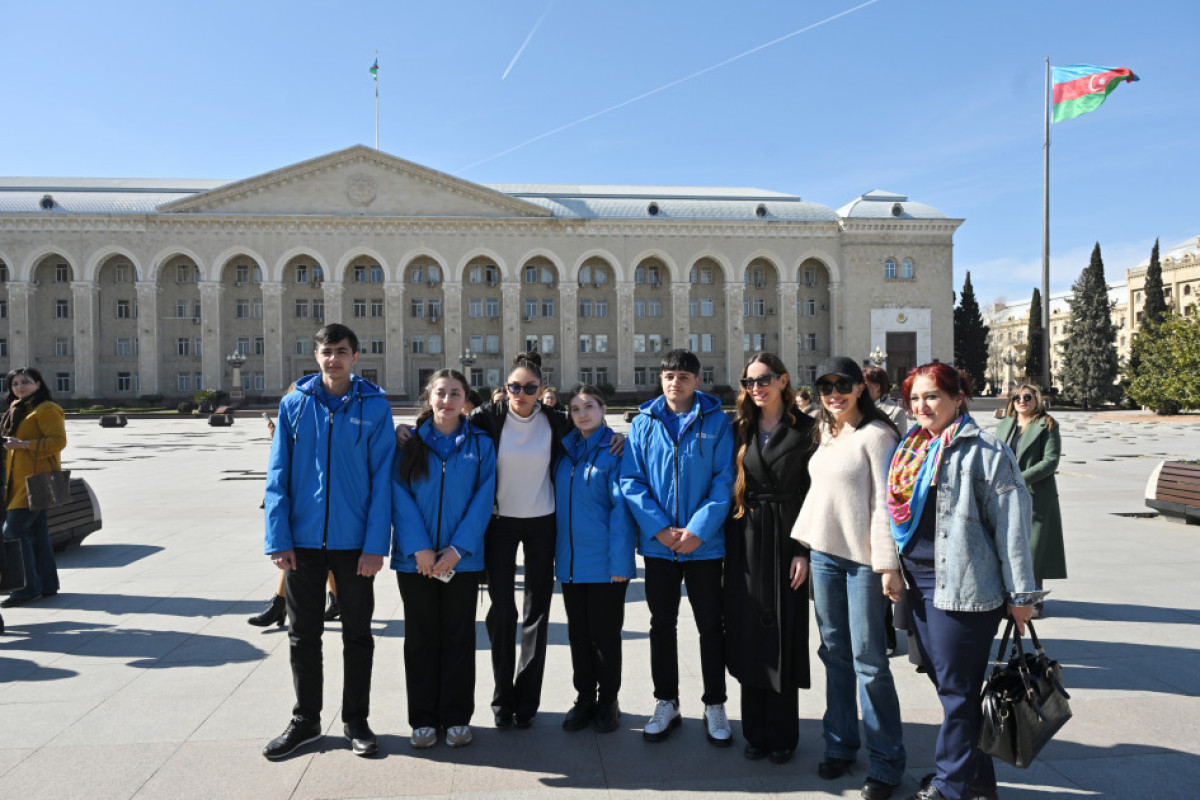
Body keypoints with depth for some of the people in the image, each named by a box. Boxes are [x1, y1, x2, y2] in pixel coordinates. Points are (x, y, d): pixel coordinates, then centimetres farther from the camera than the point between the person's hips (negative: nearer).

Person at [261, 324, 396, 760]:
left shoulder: (375, 406, -4)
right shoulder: (294, 404, 2)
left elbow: (382, 478, -6)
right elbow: (278, 476, 1)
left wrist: (376, 544, -11)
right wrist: (278, 538, -6)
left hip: (354, 541, -2)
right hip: (303, 541, 2)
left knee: (357, 634, 11)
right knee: (303, 635, 14)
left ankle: (356, 720, 27)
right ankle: (305, 720, 32)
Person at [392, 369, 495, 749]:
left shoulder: (480, 444, 3)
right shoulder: (411, 443, 3)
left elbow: (482, 499, -3)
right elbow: (400, 496, -3)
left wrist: (457, 549, -12)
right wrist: (418, 548, -14)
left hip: (462, 558, 0)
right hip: (416, 558, 0)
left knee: (459, 636, 7)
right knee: (421, 637, 9)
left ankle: (457, 717, 20)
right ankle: (424, 719, 21)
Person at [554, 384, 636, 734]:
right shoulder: (566, 449, 9)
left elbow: (622, 507, -12)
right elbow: (557, 502, 14)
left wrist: (620, 560, -16)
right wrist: (551, 552, 9)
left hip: (605, 561, -5)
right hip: (570, 561, 5)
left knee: (605, 633, 7)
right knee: (578, 633, 14)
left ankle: (608, 702, 24)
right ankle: (584, 699, 28)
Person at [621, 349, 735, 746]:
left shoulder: (717, 421, -2)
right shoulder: (644, 423, 3)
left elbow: (724, 480, -6)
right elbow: (631, 481, 0)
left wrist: (698, 529, -16)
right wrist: (659, 528, -12)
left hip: (705, 543, -2)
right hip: (657, 544, 2)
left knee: (711, 625, 8)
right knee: (662, 624, 12)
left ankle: (715, 706, 24)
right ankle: (666, 703, 27)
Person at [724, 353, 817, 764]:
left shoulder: (805, 430, -2)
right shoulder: (740, 429, 8)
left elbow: (814, 492, -5)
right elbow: (729, 485, 8)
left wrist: (804, 550, -11)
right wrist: (727, 543, 1)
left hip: (785, 541, -3)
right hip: (745, 542, 3)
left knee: (785, 634, 4)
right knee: (749, 634, 7)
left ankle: (782, 735, 19)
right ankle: (755, 731, 21)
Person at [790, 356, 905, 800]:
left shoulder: (876, 434, -10)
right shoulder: (826, 433, 12)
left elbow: (886, 501, -13)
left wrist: (888, 564, -16)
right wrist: (802, 544, 14)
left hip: (863, 559, -6)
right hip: (824, 554, 7)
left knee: (869, 660, -1)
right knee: (834, 652, 13)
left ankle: (887, 761, 14)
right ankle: (840, 743, 28)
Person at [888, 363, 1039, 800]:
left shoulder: (984, 451, -11)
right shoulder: (912, 449, 11)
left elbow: (1011, 525, -11)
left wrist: (1020, 594, -11)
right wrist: (896, 570, 18)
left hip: (964, 586, -8)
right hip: (921, 584, 8)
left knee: (957, 688, 3)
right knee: (944, 681, 16)